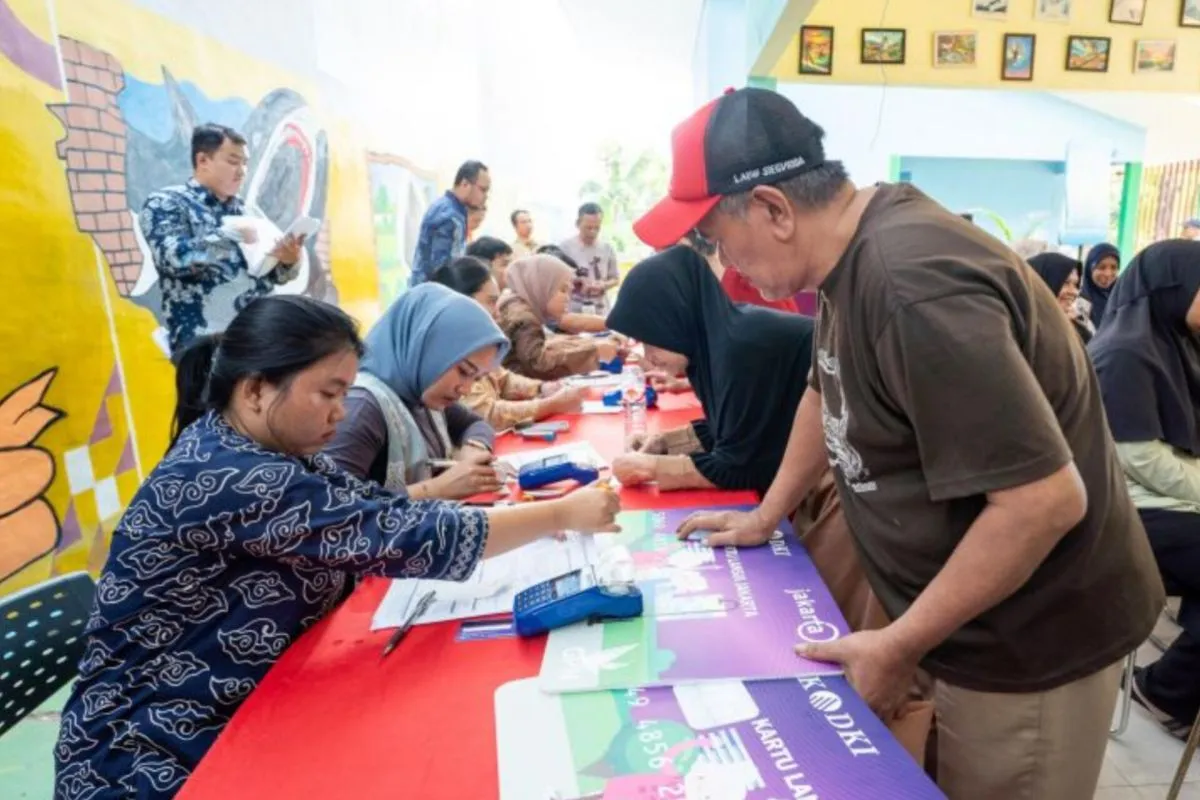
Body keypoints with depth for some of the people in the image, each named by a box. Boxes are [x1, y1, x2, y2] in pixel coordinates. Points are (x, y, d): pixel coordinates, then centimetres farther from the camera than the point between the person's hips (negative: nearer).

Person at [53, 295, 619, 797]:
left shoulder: (254, 451, -1)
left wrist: (524, 517, -10)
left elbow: (375, 515, 0)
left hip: (242, 718, 7)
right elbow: (404, 539, -28)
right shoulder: (227, 479, -27)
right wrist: (560, 515, -20)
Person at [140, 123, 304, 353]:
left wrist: (288, 261, -6)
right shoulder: (165, 203, 1)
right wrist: (231, 232, -12)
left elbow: (270, 275, 16)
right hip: (203, 343, -5)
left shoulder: (242, 209, 16)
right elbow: (174, 259, -18)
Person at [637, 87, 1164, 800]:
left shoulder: (911, 285, -32)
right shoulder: (852, 253, 0)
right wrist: (764, 517, 14)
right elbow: (829, 392, 14)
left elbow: (1046, 499, -31)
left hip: (1032, 638, -8)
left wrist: (899, 646, -22)